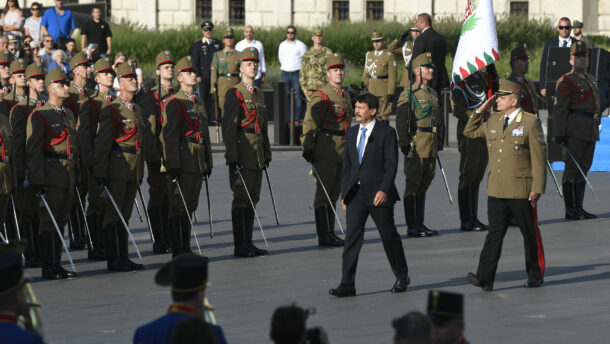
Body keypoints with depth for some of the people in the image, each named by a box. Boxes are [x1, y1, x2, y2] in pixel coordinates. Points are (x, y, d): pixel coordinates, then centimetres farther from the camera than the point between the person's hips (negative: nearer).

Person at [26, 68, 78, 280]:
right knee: (48, 222, -5)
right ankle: (48, 268, -4)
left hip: (68, 174, 8)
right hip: (50, 175, -8)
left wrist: (75, 175, 21)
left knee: (61, 222, 10)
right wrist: (37, 180, -19)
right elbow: (33, 149, -13)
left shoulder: (69, 115, 17)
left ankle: (57, 265, 15)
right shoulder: (39, 115, -7)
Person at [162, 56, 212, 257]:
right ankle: (177, 250, -2)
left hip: (197, 163, 8)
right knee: (178, 205, -4)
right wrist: (173, 165, -19)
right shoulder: (174, 103, -8)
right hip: (182, 162, -8)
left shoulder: (198, 103, 16)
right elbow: (170, 136, -14)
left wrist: (208, 161, 19)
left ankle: (186, 247, 16)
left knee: (190, 205, 11)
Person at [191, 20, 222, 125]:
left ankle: (213, 118, 0)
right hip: (204, 76, -2)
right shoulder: (197, 45, 5)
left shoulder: (218, 43, 13)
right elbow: (195, 61, 1)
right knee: (204, 98, -3)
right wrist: (198, 75, -8)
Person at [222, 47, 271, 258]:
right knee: (241, 199, -6)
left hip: (257, 155, 8)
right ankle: (240, 246, -4)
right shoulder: (234, 94, -8)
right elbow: (228, 127, -14)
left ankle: (248, 243, 15)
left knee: (252, 198, 10)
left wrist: (267, 153, 19)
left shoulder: (258, 94, 17)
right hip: (242, 153, -8)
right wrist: (232, 156, -20)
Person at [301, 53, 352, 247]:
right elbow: (309, 124, -14)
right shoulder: (320, 97, -9)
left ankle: (330, 233, 17)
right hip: (325, 150, -8)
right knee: (323, 192, -5)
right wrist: (308, 148, -22)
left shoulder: (345, 97, 17)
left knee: (334, 193, 12)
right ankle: (323, 235, -4)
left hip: (342, 151, 8)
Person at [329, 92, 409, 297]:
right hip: (355, 194, 4)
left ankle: (402, 278, 26)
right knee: (352, 237, -5)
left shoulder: (386, 133, -5)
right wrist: (344, 193, 11)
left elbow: (391, 165, -10)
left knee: (389, 236, 8)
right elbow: (347, 165, 16)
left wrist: (384, 190, -20)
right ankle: (347, 285, -9)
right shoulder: (351, 133, 12)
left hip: (378, 194, -4)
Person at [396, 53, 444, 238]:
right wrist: (405, 145, -17)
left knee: (424, 184, 11)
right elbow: (401, 122, -13)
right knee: (412, 185, -3)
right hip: (416, 146, -8)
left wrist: (439, 144, 18)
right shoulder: (408, 95, -8)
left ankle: (420, 223, 17)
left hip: (431, 146, 8)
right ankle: (412, 226, -1)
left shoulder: (433, 94, 16)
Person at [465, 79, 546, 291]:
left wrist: (537, 188, -12)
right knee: (495, 232, -3)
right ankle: (485, 278, -10)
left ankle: (536, 274, 21)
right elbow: (470, 132, 24)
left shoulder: (530, 122, -7)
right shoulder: (493, 121, 11)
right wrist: (481, 110, 11)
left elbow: (539, 158, -8)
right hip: (497, 191, 5)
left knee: (530, 233, 8)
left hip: (521, 191, -5)